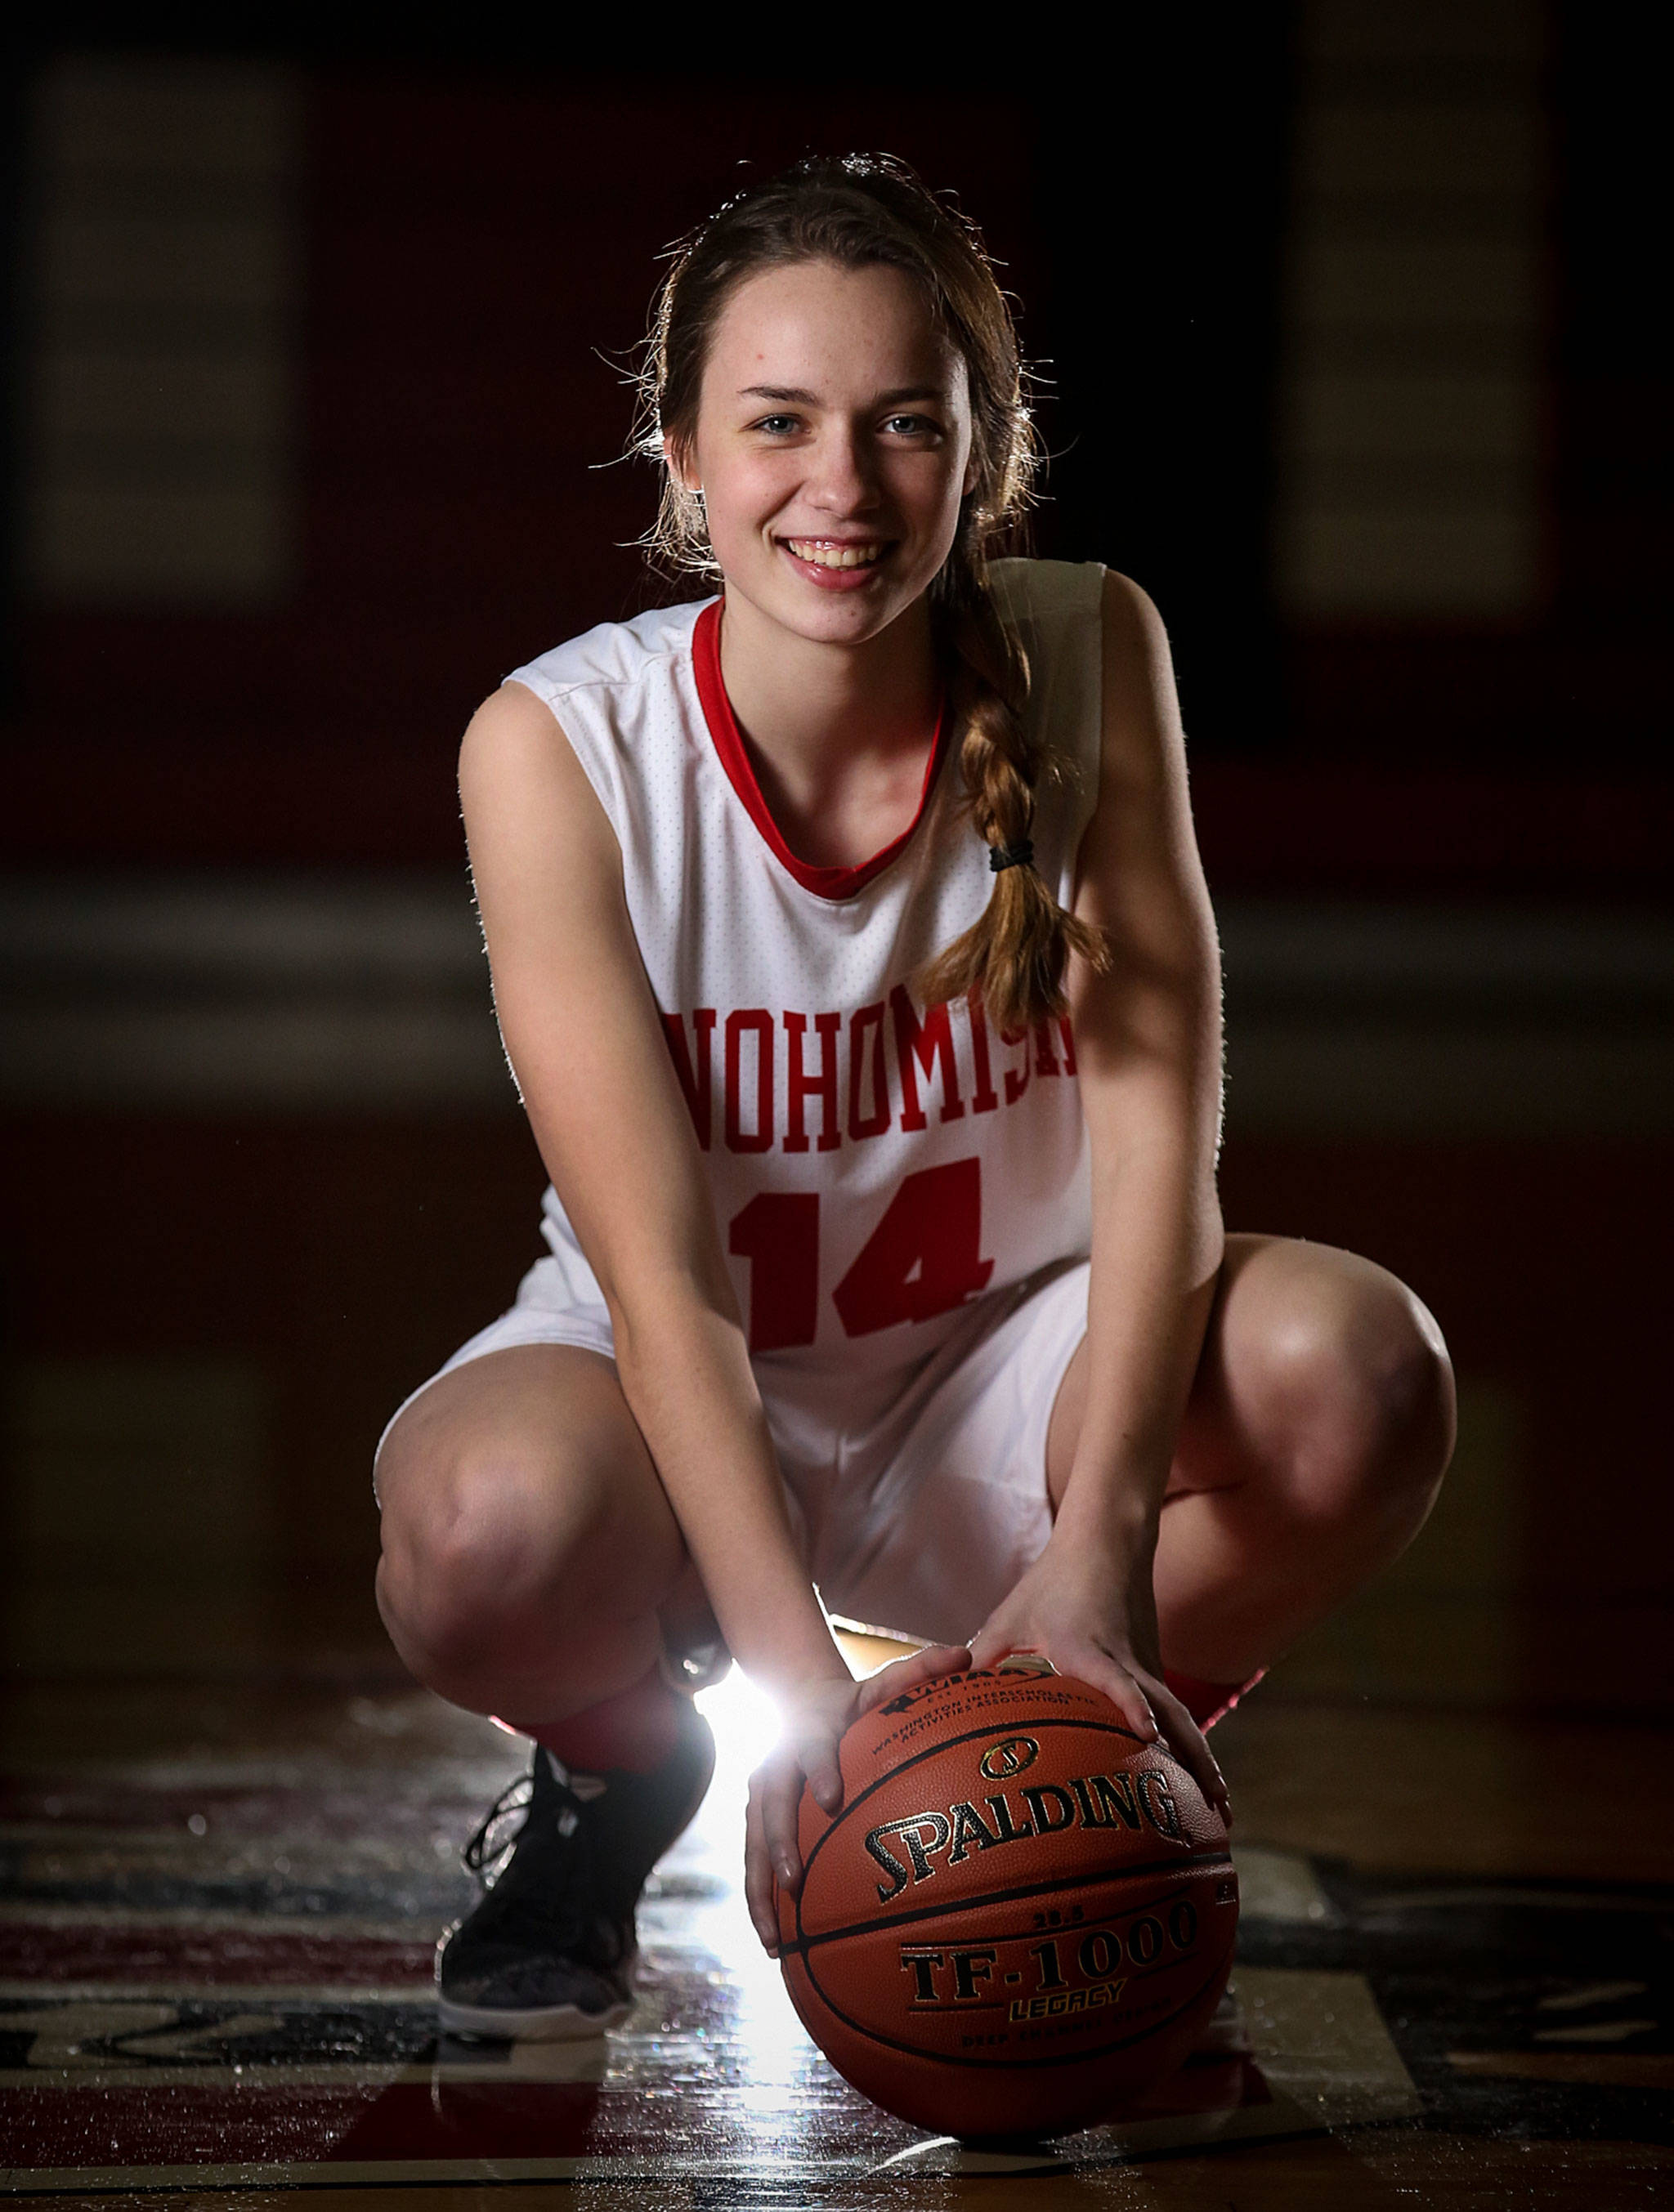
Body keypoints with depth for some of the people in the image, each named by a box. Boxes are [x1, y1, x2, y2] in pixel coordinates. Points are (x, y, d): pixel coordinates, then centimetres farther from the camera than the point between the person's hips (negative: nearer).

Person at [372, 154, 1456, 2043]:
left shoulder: (1090, 653, -13)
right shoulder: (558, 747, -19)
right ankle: (615, 1760, 2)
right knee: (493, 1532, -37)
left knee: (1357, 1371, -30)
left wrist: (1099, 1551, -36)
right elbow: (664, 1271, -26)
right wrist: (800, 1671, -40)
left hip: (1000, 1376, 2)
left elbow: (1156, 1123, -19)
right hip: (674, 1392, -2)